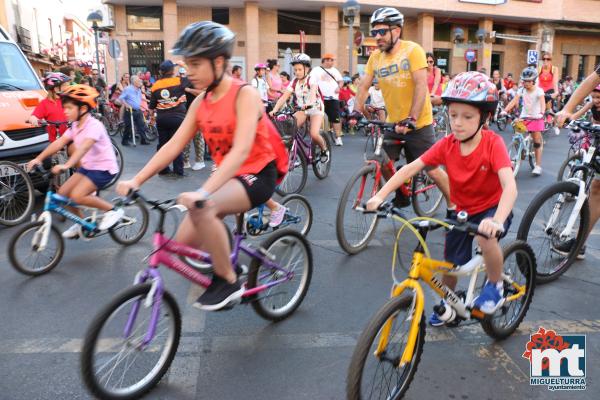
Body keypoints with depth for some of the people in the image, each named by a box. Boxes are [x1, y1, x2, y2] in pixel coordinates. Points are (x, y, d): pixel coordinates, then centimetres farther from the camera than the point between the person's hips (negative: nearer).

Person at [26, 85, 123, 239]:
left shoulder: (94, 125, -21)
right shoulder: (75, 126, 6)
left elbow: (84, 147, -36)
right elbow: (59, 143, 0)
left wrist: (66, 165, -48)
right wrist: (38, 158, -10)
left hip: (104, 168, -9)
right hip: (87, 167, 9)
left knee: (77, 196, -23)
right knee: (63, 193, 2)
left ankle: (112, 210, -6)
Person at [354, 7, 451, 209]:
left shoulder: (412, 50, -14)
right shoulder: (375, 57, 0)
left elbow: (421, 86, -21)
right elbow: (364, 86, 0)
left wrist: (411, 119, -30)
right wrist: (356, 112, -16)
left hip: (418, 123, -5)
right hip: (393, 122, 5)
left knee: (432, 170, -3)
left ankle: (454, 205, 19)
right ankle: (401, 197, 25)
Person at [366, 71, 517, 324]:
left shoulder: (493, 144, -25)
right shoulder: (447, 145, -14)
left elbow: (510, 186, -37)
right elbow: (410, 168, -17)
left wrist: (496, 221, -54)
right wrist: (380, 196, -29)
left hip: (493, 208, -4)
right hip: (462, 211, 4)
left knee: (485, 237, -35)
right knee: (450, 264, 8)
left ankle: (495, 285, -4)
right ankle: (447, 303, 41)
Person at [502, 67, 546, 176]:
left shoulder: (539, 91, -12)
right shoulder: (521, 90, -3)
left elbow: (542, 103, -26)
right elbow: (513, 101, -15)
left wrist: (541, 113, -46)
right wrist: (505, 110, -32)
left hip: (536, 118, -3)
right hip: (524, 117, 3)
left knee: (537, 140, -5)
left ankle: (538, 166, 1)